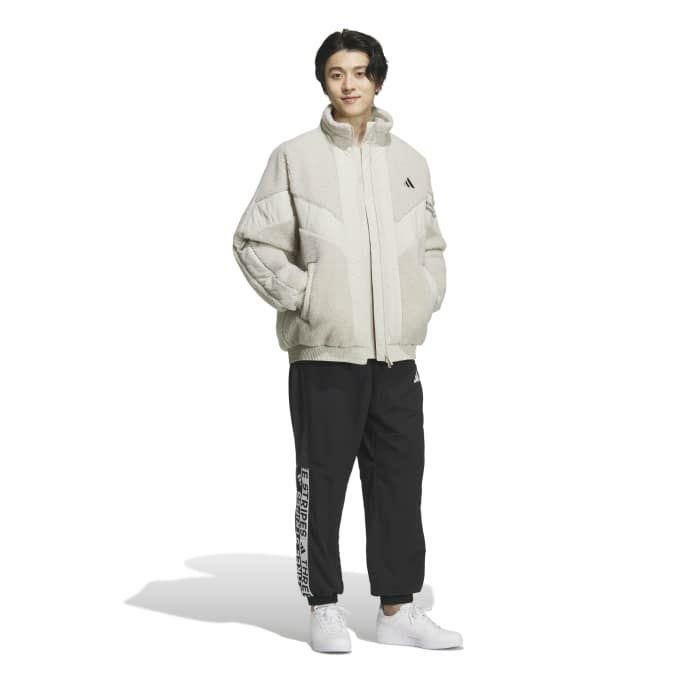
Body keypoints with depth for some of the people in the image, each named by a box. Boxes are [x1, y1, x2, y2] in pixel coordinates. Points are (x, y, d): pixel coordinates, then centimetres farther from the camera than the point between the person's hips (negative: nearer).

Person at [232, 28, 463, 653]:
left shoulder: (409, 161, 11)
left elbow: (431, 245, 21)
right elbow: (254, 242, -2)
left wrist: (426, 298, 6)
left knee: (401, 480, 7)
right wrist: (305, 297, -9)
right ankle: (325, 607, 13)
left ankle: (398, 608, 17)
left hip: (397, 354, 4)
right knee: (323, 482, 2)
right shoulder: (296, 157, -1)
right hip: (325, 352, -4)